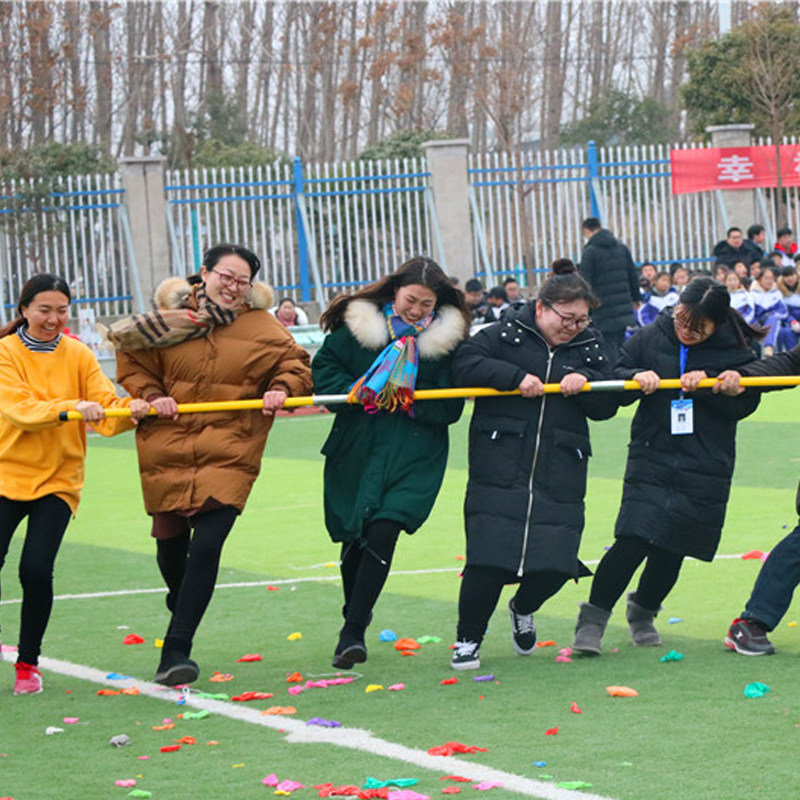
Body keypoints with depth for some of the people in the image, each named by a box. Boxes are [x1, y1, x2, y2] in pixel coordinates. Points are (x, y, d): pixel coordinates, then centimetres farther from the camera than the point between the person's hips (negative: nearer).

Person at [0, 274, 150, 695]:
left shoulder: (78, 355, 4)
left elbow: (106, 403, -7)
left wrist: (131, 409, -30)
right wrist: (71, 407, -34)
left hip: (57, 479, 1)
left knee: (36, 569, -12)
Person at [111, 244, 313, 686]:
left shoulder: (262, 326, 3)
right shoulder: (169, 317, 1)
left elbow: (295, 363, 13)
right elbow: (132, 361, 10)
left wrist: (282, 388, -8)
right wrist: (150, 395, -7)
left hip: (227, 452, -1)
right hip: (167, 447, 1)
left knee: (206, 546, -15)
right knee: (170, 543, 11)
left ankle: (176, 649, -14)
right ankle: (181, 602, 48)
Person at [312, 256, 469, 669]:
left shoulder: (447, 337, -1)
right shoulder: (359, 323, 0)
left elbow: (450, 407, -4)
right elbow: (324, 366, 5)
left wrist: (410, 402, -17)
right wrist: (354, 392, -12)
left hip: (414, 453, -2)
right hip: (356, 447, 2)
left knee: (383, 531, -17)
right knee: (354, 538, 9)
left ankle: (353, 632, -14)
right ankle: (354, 617, 34)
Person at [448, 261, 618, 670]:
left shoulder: (590, 346, 14)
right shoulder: (508, 333, 3)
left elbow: (607, 406, 11)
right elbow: (464, 363, -8)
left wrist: (585, 381, -8)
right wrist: (516, 377, -15)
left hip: (560, 472, 3)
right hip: (500, 465, -3)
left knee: (555, 565, -4)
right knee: (489, 558, -11)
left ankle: (522, 610, 31)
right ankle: (468, 639, 8)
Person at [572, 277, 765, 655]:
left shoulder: (734, 351, -2)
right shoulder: (649, 339, 0)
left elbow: (745, 401, -4)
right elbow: (614, 380, 5)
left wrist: (707, 383, -19)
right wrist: (635, 378, -17)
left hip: (705, 471, 1)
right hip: (652, 461, 0)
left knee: (670, 551, 5)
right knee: (632, 541, -13)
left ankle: (642, 611, 32)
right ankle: (594, 617, -1)